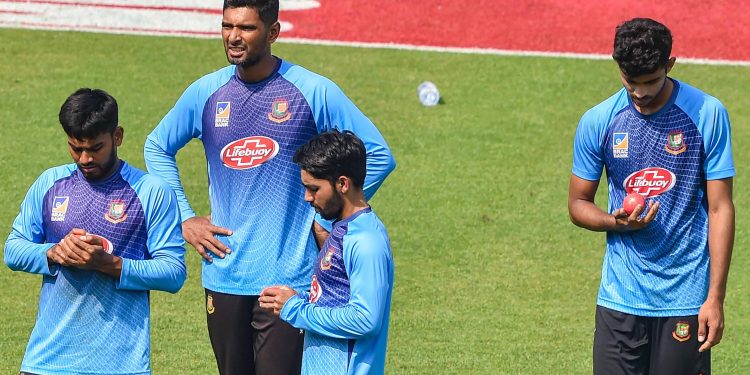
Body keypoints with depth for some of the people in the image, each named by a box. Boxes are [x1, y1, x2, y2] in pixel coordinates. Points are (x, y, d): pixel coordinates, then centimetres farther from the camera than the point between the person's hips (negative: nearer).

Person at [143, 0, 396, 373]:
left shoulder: (313, 92, -6)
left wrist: (330, 221, -2)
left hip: (287, 277, -4)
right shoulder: (206, 93, 5)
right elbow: (156, 148, 21)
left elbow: (377, 155, 0)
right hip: (224, 277, 4)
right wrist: (184, 219, 11)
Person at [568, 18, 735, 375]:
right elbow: (578, 204, 11)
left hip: (686, 299, -2)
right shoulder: (597, 121, 1)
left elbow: (720, 209, -4)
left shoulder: (708, 115, -5)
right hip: (619, 300, 2)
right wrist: (616, 222, -12)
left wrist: (715, 297, -8)